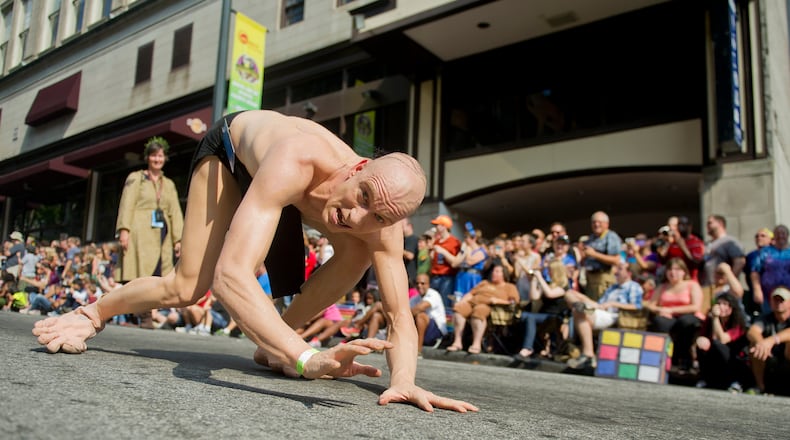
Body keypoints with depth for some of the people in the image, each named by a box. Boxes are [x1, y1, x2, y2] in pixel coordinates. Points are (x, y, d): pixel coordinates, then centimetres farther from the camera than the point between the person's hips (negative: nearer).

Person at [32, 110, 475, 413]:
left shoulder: (382, 225, -35)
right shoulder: (295, 164, -50)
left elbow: (401, 317, -32)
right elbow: (230, 275, -59)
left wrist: (403, 381, -52)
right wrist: (306, 359, -68)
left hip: (281, 181, 4)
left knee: (360, 254, -16)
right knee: (186, 288, -14)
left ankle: (274, 342, 3)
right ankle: (93, 312, 18)